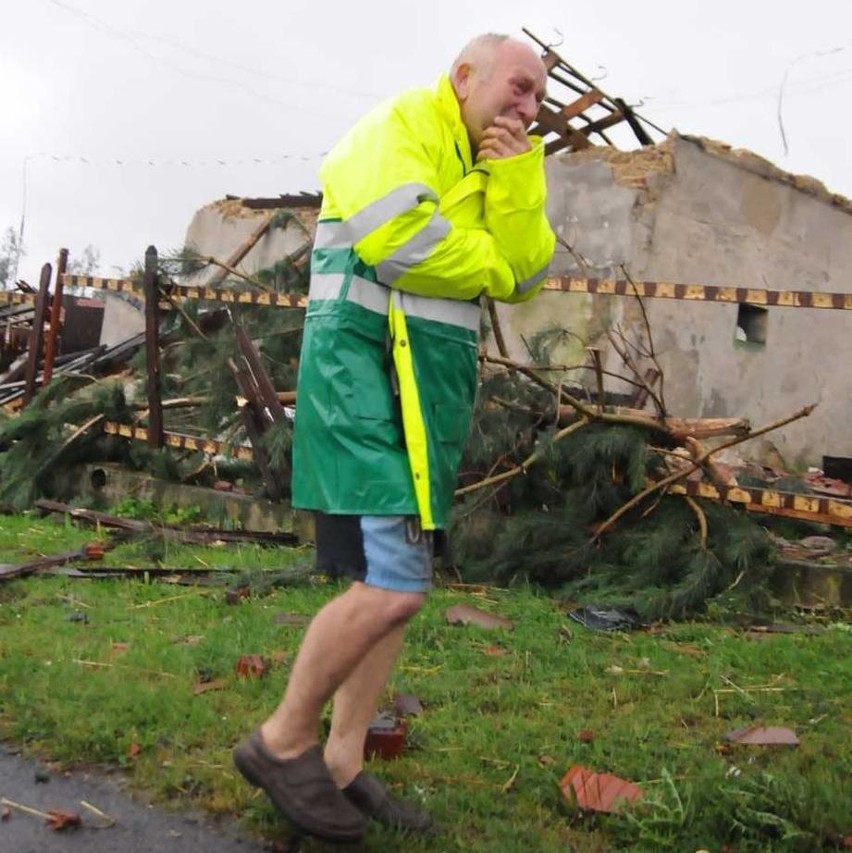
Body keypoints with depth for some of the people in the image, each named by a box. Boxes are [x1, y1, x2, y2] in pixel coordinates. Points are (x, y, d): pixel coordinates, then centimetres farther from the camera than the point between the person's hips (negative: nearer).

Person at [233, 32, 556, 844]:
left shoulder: (490, 167, 22)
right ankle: (283, 741, 3)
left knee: (394, 580, 9)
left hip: (429, 384, 10)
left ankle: (342, 763, 18)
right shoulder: (402, 123, -5)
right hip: (369, 368, -10)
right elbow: (396, 240, -21)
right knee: (394, 581, -16)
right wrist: (487, 266, -5)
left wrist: (517, 174, -1)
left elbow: (525, 273, 9)